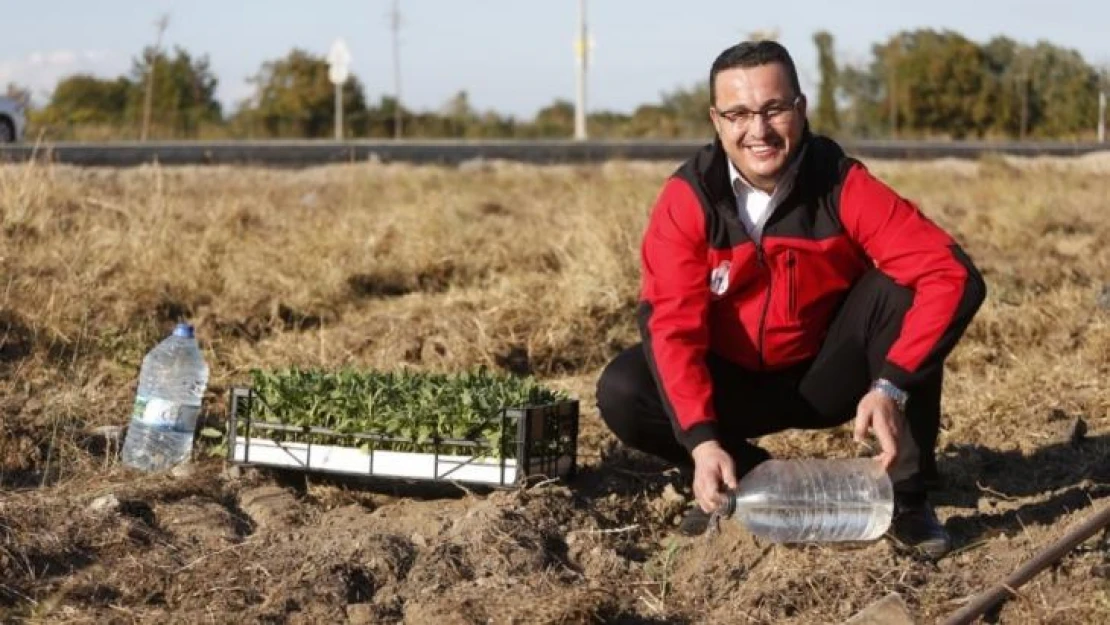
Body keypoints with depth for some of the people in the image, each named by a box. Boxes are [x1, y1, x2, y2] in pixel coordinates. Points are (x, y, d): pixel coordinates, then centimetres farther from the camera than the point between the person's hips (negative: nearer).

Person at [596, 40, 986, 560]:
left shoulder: (842, 185, -20)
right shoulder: (688, 198, -18)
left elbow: (952, 275, -28)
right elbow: (672, 324, -24)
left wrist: (891, 386, -40)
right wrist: (703, 439, -39)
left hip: (826, 376, 0)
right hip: (731, 382, 1)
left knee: (900, 287, -27)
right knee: (622, 394, -26)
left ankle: (907, 496, -15)